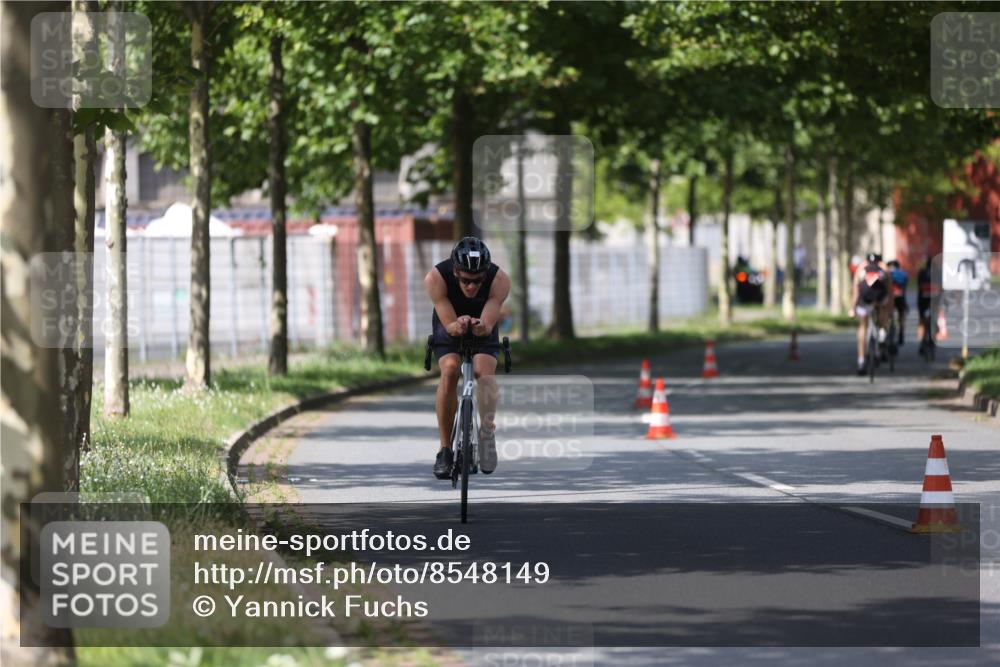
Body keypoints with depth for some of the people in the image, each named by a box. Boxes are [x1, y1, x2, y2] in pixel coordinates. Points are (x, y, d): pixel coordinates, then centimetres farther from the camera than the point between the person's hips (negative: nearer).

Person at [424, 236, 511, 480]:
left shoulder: (500, 280, -31)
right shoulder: (436, 278, -32)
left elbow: (488, 325, -33)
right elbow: (449, 324, -32)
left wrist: (481, 327, -56)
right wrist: (458, 326, -55)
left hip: (483, 332, 1)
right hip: (448, 331, -1)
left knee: (485, 371, -29)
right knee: (450, 370, -27)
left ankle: (488, 432, -26)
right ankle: (445, 450, -24)